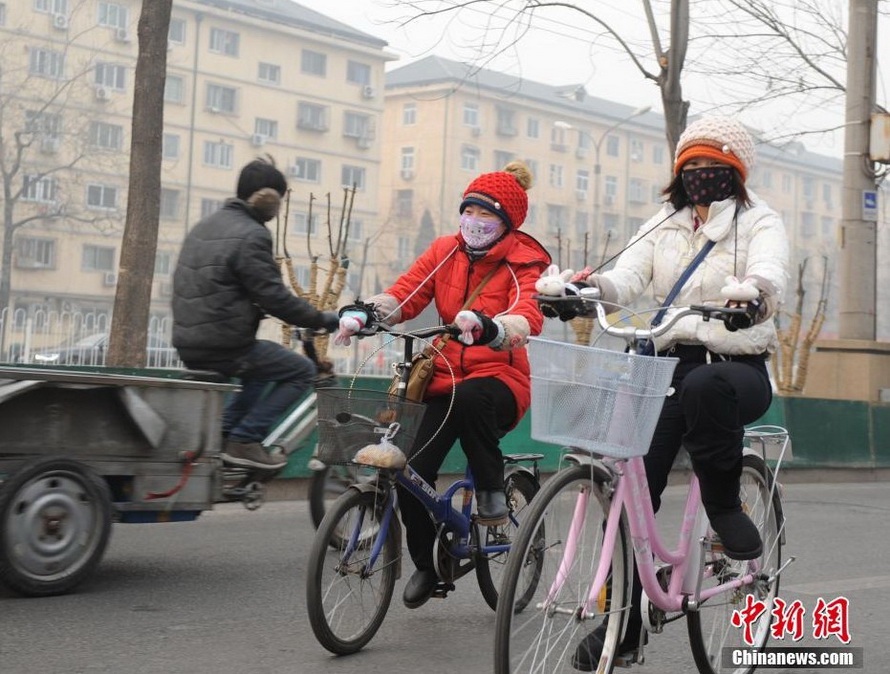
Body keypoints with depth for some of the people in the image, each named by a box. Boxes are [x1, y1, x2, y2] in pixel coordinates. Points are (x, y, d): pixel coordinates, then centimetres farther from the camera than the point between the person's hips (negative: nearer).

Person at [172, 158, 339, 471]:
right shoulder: (251, 235, -15)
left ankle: (220, 433, 22)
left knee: (262, 364, 31)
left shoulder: (206, 225, 14)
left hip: (189, 342, 9)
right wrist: (322, 319, -7)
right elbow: (274, 297, -18)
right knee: (302, 370, 2)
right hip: (222, 345, -9)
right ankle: (244, 440, -5)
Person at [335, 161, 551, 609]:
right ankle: (424, 564, 21)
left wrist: (485, 327, -46)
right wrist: (359, 313, -24)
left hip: (500, 379, -4)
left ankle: (492, 492, -16)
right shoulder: (445, 251, 7)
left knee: (468, 397, -40)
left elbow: (526, 319, -24)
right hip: (446, 375, 4)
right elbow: (403, 295, -4)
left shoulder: (525, 263, -5)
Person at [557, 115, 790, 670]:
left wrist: (751, 296, -44)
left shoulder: (760, 223, 3)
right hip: (668, 363, 4)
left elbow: (770, 277, -20)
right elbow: (627, 278, -3)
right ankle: (622, 623, 3)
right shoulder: (663, 226, 15)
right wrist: (590, 287, -27)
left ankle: (725, 505, -17)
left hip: (738, 367, -4)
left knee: (704, 386, -41)